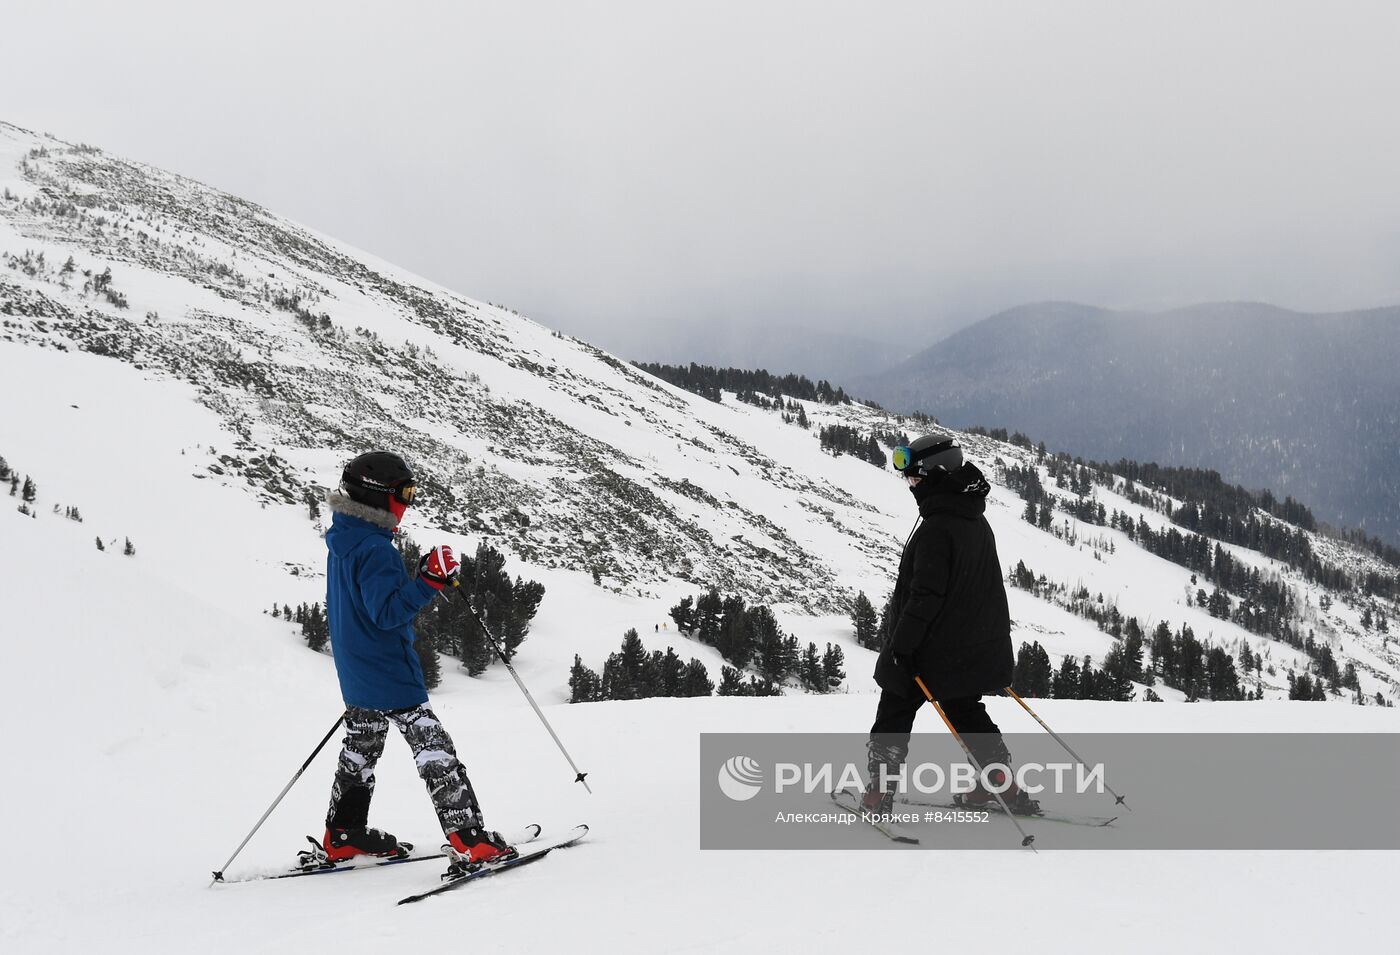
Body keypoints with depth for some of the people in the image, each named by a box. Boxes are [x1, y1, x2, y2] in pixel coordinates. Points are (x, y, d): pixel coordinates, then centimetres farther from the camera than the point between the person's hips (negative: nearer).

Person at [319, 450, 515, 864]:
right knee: (433, 747, -9)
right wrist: (429, 582, -30)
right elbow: (387, 612, -27)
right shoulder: (374, 549, -22)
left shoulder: (343, 541, 9)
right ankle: (469, 837, -12)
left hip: (355, 671, 10)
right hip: (389, 673, -10)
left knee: (361, 748, 20)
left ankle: (343, 837, 27)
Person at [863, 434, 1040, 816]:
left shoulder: (935, 528, -22)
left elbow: (925, 595, -25)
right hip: (975, 647, 8)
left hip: (934, 651, -8)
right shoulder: (978, 522, 7)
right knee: (965, 712, 21)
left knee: (893, 716, 6)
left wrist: (901, 645, -20)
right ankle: (1003, 785, 18)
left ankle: (879, 791, 7)